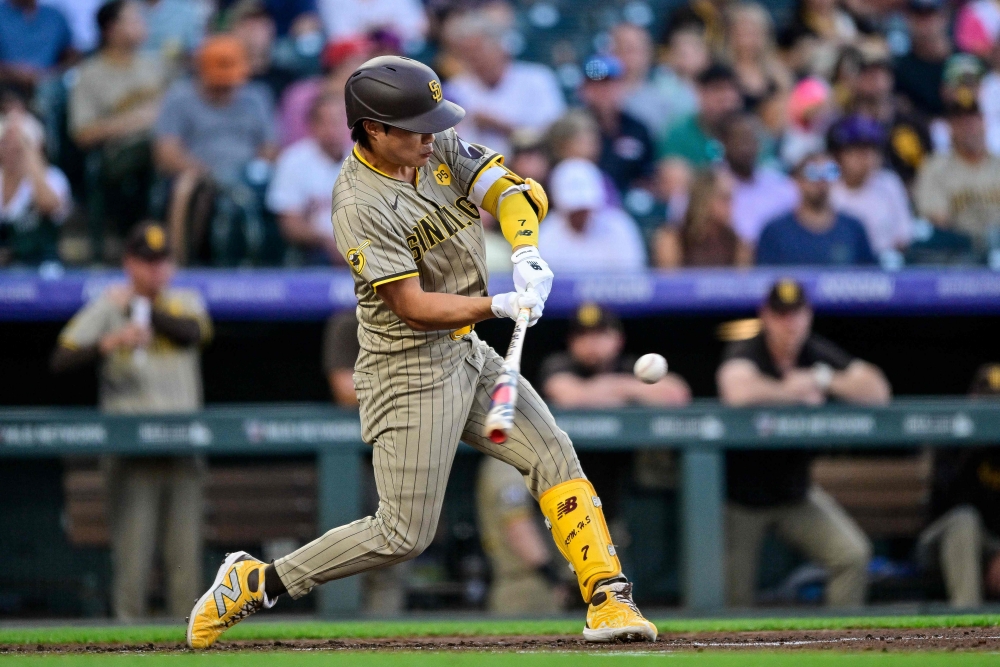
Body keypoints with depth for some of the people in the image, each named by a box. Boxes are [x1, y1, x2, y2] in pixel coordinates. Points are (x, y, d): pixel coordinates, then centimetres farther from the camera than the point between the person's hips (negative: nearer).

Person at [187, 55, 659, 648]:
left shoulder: (442, 150, 0)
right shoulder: (359, 206, -22)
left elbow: (515, 192, -8)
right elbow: (415, 307, -23)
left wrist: (526, 252, -27)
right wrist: (501, 306, -32)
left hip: (468, 355, 8)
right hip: (410, 371, -8)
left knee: (555, 456, 0)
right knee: (404, 534, -6)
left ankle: (608, 598, 3)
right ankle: (254, 583, 3)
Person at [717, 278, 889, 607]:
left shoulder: (818, 354, -4)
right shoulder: (744, 354, -17)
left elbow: (878, 391, -12)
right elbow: (739, 392, -42)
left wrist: (821, 380, -24)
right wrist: (797, 393, -26)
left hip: (795, 493, 4)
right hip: (740, 494, -4)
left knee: (853, 554, -13)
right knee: (734, 597, -4)